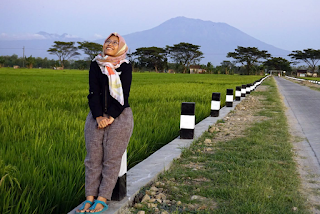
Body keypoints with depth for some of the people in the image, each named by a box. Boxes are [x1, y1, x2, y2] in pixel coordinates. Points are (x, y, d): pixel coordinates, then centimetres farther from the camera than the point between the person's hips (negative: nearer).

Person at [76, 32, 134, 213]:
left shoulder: (126, 67, 2)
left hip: (119, 116, -2)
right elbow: (93, 92, 0)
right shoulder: (96, 65, 8)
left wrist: (111, 117, -14)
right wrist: (98, 116, -12)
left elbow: (124, 94, -5)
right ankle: (90, 197, 6)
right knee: (93, 157, 0)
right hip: (97, 115, 3)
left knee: (112, 158, -2)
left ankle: (102, 199, 4)